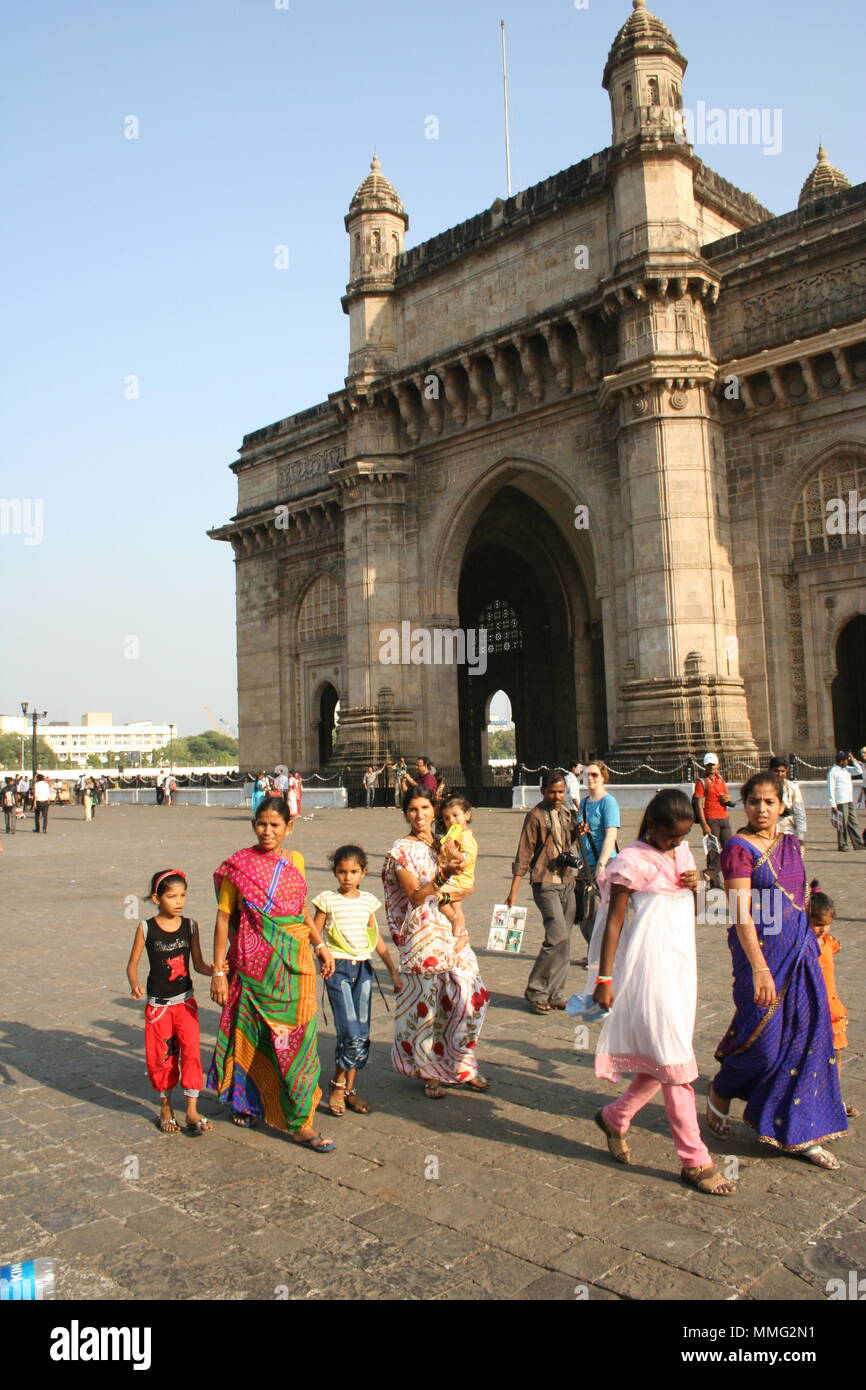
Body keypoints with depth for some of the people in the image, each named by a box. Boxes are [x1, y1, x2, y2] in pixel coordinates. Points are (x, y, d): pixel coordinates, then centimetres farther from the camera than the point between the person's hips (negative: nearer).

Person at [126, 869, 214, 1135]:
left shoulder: (190, 926, -3)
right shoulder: (146, 929, -9)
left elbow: (198, 964, 0)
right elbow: (132, 964, -2)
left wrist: (215, 970, -20)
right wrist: (134, 985, -22)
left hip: (186, 1001, 1)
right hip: (158, 1004, -1)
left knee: (191, 1051, -7)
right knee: (162, 1057, 8)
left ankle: (192, 1110, 2)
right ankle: (165, 1106, 29)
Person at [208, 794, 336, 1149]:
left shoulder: (294, 862, 7)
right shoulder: (239, 865, -6)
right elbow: (223, 919, -5)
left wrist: (320, 944, 9)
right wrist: (218, 971, -7)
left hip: (294, 964, 4)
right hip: (254, 963, -3)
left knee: (296, 1038, 4)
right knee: (251, 1036, 7)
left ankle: (299, 1124, 16)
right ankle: (244, 1102, 29)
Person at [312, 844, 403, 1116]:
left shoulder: (368, 901, 9)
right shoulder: (328, 900, -3)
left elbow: (377, 940, 16)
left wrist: (393, 971, 17)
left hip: (363, 968, 4)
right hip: (337, 969, -4)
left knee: (362, 1035, 5)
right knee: (351, 1034, -13)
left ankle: (349, 1090, 19)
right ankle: (336, 1085, 9)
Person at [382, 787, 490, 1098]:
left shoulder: (443, 844, 11)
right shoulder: (402, 850, -7)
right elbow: (415, 896, -16)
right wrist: (443, 875, -28)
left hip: (450, 929, 6)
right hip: (422, 934, -5)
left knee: (471, 996, 2)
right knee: (426, 1002, -1)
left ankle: (462, 1066, 20)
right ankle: (430, 1072, 18)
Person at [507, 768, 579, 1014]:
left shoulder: (566, 813, 12)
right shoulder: (535, 816, -8)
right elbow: (524, 854, -9)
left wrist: (579, 833, 4)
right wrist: (514, 890, -11)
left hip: (567, 881, 7)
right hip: (545, 883, -7)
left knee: (564, 942, 7)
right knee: (558, 936, -16)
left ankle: (555, 994, 17)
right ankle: (535, 992, -4)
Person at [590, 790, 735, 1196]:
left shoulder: (682, 852, 10)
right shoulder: (633, 860, -11)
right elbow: (614, 920, -10)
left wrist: (695, 884, 0)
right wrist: (604, 978, -12)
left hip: (681, 964, 8)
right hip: (648, 968, -8)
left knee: (663, 1060, 12)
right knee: (675, 1062, -5)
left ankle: (614, 1117, 31)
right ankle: (695, 1161, 5)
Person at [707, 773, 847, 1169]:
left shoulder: (791, 844, 10)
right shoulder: (739, 849, -12)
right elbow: (740, 913, -19)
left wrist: (807, 947, 19)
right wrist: (759, 968, -26)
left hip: (801, 951, 7)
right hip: (761, 950, -7)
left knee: (807, 1035, 7)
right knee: (763, 1040, -1)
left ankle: (799, 1133, 19)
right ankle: (720, 1091, 29)